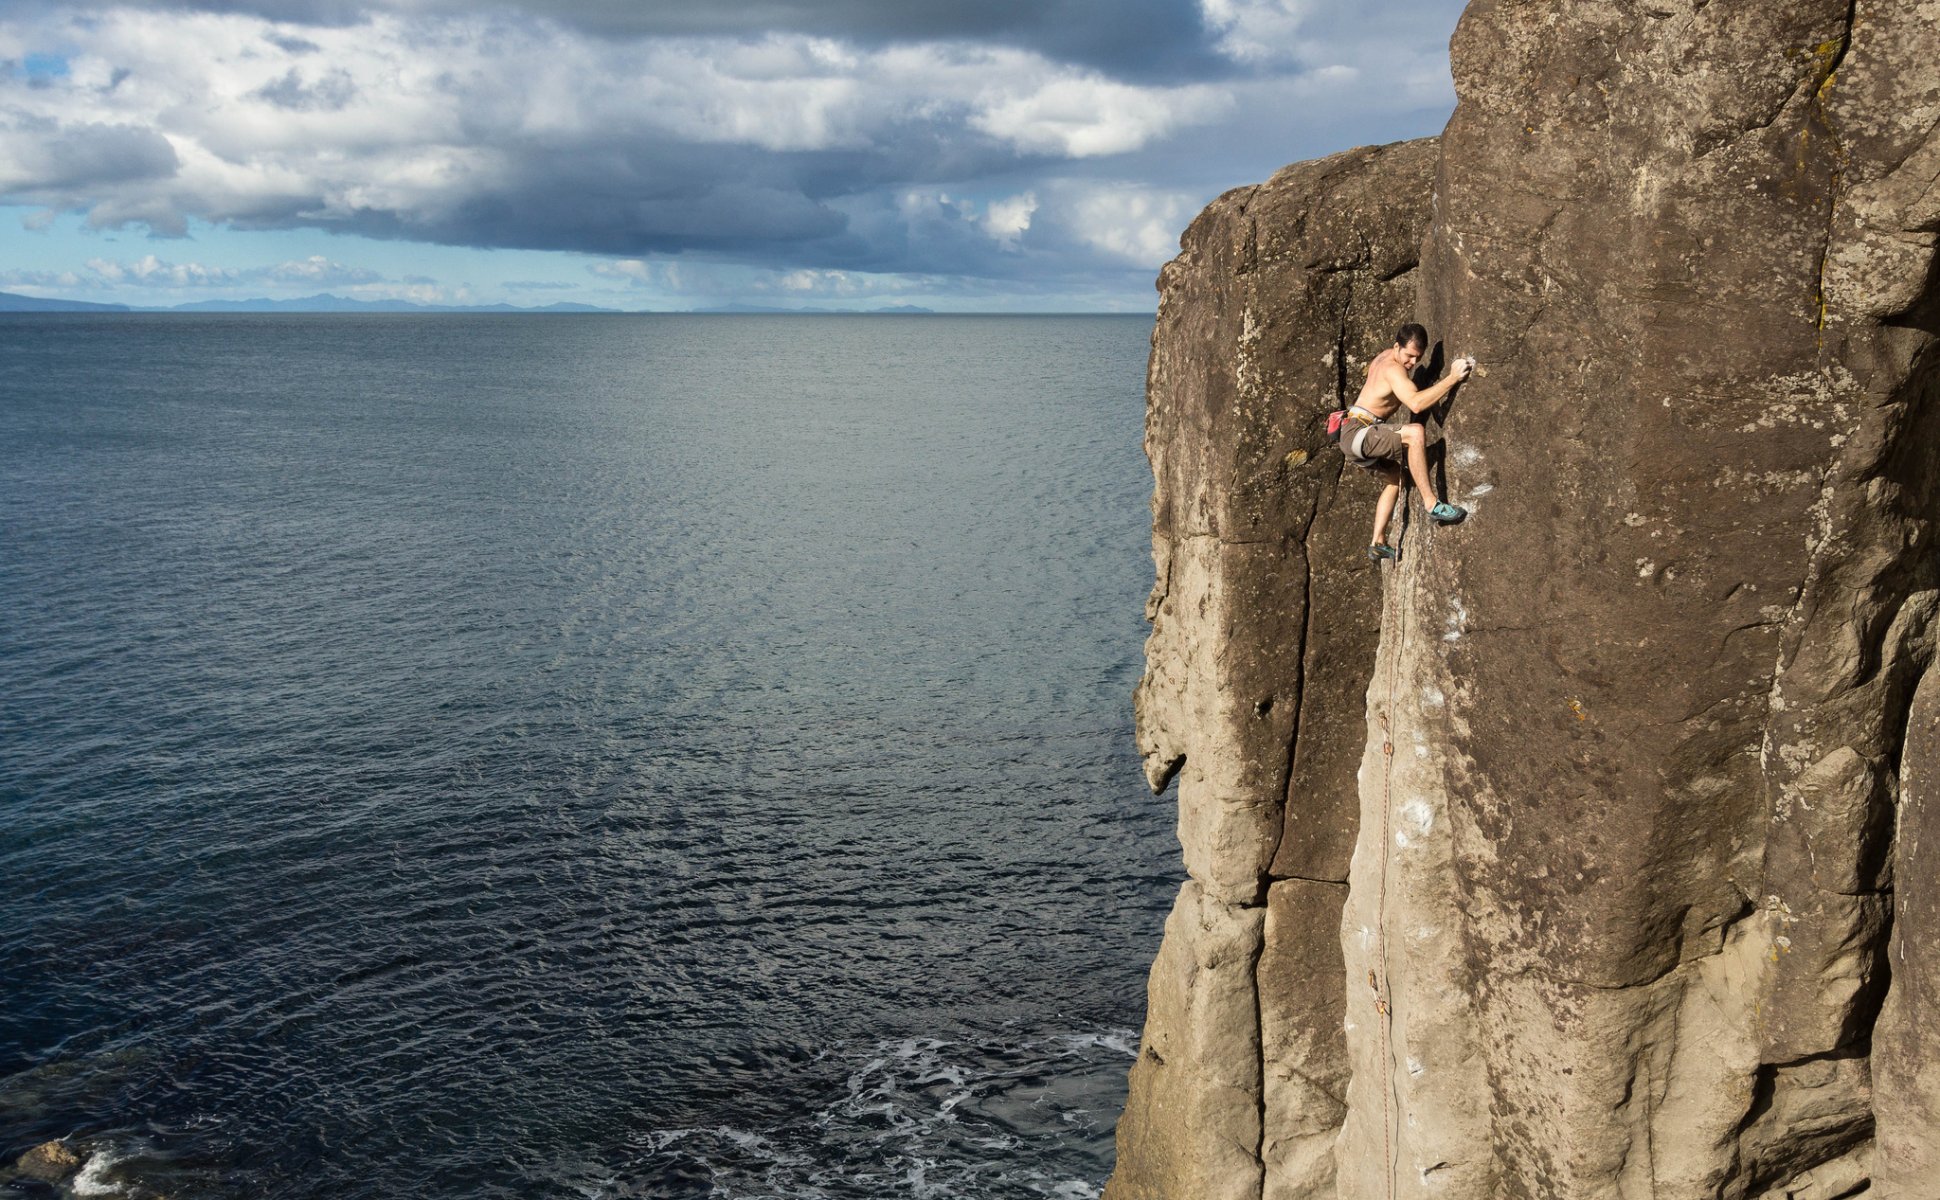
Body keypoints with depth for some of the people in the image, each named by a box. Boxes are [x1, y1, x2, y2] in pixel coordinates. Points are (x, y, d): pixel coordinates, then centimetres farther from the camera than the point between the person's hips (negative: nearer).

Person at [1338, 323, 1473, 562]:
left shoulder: (1386, 356, 13)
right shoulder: (1393, 369, -18)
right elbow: (1416, 404, -34)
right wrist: (1452, 378, -32)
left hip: (1359, 437, 11)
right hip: (1357, 433, -11)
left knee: (1397, 477, 25)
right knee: (1415, 433, -30)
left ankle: (1377, 543, 25)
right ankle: (1431, 504, -31)